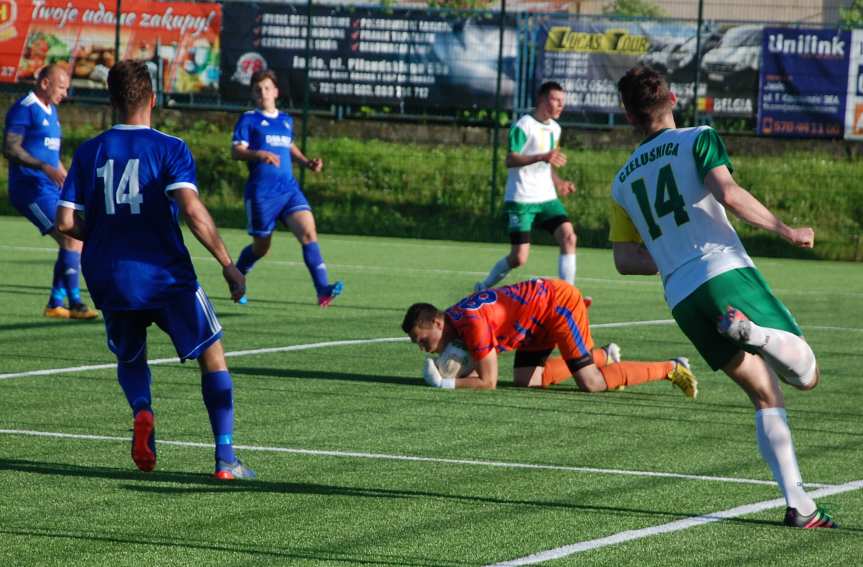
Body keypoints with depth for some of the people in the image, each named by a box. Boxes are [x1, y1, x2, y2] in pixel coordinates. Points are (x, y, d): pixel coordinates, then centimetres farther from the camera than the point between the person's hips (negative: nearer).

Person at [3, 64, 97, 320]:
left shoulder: (51, 111, 19)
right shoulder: (25, 108, -10)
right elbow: (10, 148, -18)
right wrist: (45, 167, -27)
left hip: (51, 190, 10)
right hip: (32, 189, -10)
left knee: (74, 243, 7)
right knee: (71, 239, -18)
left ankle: (55, 304, 13)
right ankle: (75, 304, -17)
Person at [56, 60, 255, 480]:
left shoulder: (89, 152, 5)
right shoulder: (169, 148, -6)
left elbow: (66, 222, 0)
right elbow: (192, 210, -20)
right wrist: (228, 265, -15)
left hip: (110, 281, 3)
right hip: (166, 275, -3)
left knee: (130, 359, 26)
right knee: (212, 355, 11)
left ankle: (141, 411, -8)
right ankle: (225, 457, 1)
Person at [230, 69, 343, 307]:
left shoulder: (286, 121, 18)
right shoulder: (249, 120, 1)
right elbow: (236, 151, -10)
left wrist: (307, 162, 15)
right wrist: (260, 155, -28)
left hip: (290, 189, 4)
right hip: (261, 193, -4)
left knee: (309, 232, -18)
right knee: (261, 247, 5)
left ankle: (323, 290, -27)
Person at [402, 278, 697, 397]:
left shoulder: (471, 323, -28)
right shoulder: (455, 319, 1)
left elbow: (487, 382, -24)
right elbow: (479, 370, 8)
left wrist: (444, 383, -22)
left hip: (559, 302, -9)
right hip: (542, 310, 9)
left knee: (591, 384, -12)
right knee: (525, 380, 8)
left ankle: (672, 369, 2)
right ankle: (603, 357, 24)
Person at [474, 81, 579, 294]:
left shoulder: (555, 128, 14)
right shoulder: (524, 126, -11)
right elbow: (510, 160, -22)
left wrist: (558, 183, 10)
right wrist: (542, 157, -35)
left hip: (546, 198, 7)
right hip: (521, 200, -7)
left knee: (568, 236, -17)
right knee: (519, 258, -8)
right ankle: (483, 287, 17)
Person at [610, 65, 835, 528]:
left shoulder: (623, 181, 20)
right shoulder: (698, 140, 5)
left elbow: (624, 259, 15)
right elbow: (729, 195, -12)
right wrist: (786, 230, -3)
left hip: (681, 299, 5)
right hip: (727, 272, -5)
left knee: (765, 395, 11)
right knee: (805, 375, -3)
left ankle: (798, 506, 0)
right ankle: (751, 329, -33)